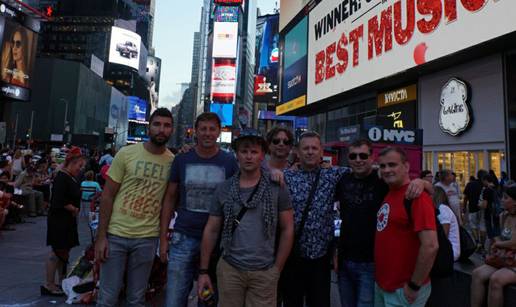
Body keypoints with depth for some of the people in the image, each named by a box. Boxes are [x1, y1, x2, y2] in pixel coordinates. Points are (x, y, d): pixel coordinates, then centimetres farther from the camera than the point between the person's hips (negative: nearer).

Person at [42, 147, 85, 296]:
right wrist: (74, 209, -14)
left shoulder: (71, 178, 10)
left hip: (68, 220, 9)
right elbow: (59, 201, -26)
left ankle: (62, 282, 25)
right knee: (58, 252, 0)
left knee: (64, 252, 15)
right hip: (58, 220, -9)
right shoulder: (62, 177, -18)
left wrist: (75, 210, 2)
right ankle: (49, 285, 12)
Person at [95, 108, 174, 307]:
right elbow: (107, 196, -4)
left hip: (147, 239, 2)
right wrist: (101, 236, -7)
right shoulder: (126, 154, -6)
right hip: (115, 235, -1)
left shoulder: (174, 162, -1)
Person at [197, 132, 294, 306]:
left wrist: (277, 269, -2)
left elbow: (287, 229, 0)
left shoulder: (277, 188, -4)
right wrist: (203, 271, 3)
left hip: (265, 272, -1)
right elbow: (211, 231, 4)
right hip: (229, 268, 2)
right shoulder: (224, 189, 1)